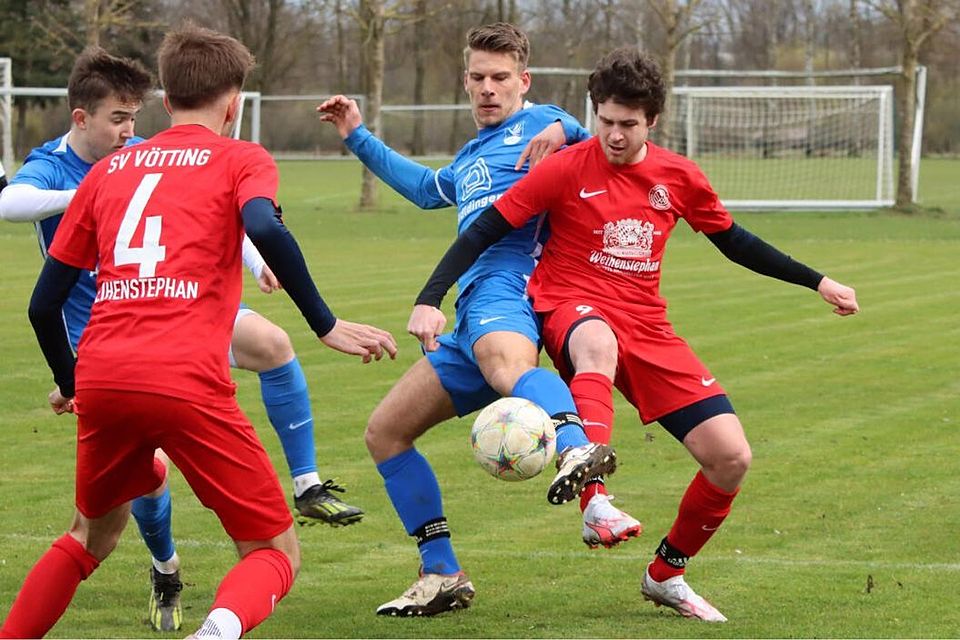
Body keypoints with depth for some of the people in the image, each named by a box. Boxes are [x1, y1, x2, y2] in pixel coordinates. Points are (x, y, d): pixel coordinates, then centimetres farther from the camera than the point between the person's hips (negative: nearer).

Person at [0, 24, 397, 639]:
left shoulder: (109, 169, 23)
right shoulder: (241, 159, 10)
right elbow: (265, 228, -14)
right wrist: (325, 324, -9)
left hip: (101, 379, 5)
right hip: (188, 382, -5)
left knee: (94, 534, 31)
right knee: (276, 554, 5)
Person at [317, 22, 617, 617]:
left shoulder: (539, 122, 7)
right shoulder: (469, 158, 32)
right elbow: (426, 188, 54)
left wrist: (564, 130, -26)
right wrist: (358, 137, 57)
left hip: (504, 284, -9)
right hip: (471, 318, 9)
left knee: (503, 358, -44)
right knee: (385, 431, 10)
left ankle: (576, 450, -76)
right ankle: (442, 576, 12)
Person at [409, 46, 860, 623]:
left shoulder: (679, 177, 5)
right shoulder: (567, 169, -7)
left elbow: (735, 242, 20)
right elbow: (485, 231, -7)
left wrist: (817, 282, 20)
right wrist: (430, 300, -18)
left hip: (648, 327, 5)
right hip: (573, 310, -4)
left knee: (731, 457, -7)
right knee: (597, 344, -45)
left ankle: (667, 575, 16)